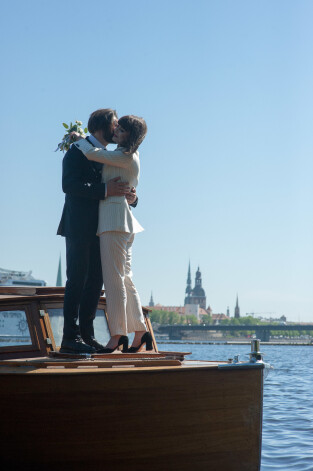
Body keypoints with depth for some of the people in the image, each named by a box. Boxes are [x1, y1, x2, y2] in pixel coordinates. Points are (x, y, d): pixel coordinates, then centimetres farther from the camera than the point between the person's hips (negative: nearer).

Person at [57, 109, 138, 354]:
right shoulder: (78, 150, -3)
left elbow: (115, 189, 21)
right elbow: (69, 185, -17)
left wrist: (130, 197, -3)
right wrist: (105, 189, -24)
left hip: (99, 229, 8)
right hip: (80, 226, -8)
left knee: (95, 281, 6)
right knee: (77, 279, -9)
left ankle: (86, 335, 11)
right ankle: (70, 337, -8)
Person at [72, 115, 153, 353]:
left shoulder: (126, 156, -9)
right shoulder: (130, 157, 20)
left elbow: (91, 153, -11)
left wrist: (78, 138, 8)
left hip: (115, 217, -10)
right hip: (122, 222, 10)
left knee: (114, 278, -9)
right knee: (125, 278, 10)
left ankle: (118, 335, -7)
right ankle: (140, 332, 12)